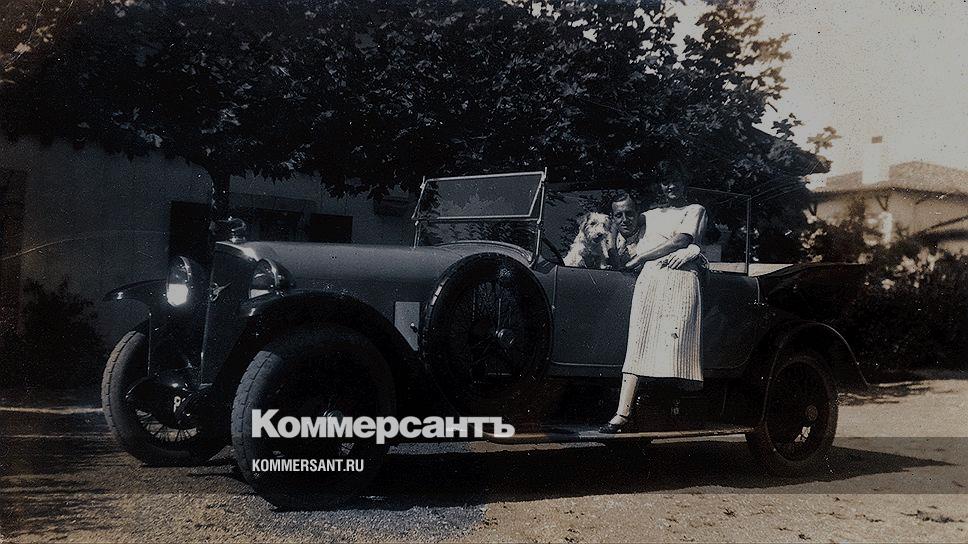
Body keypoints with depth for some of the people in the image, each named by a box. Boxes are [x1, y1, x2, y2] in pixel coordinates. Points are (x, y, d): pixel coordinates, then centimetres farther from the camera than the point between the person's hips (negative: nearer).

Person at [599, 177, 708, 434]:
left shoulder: (695, 210, 20)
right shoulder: (649, 216, 30)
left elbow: (681, 241, 1)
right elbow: (619, 262, 21)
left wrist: (640, 256, 2)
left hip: (680, 280, -3)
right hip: (648, 278, 3)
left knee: (674, 342, -18)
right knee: (637, 343, -11)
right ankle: (622, 413, -19)